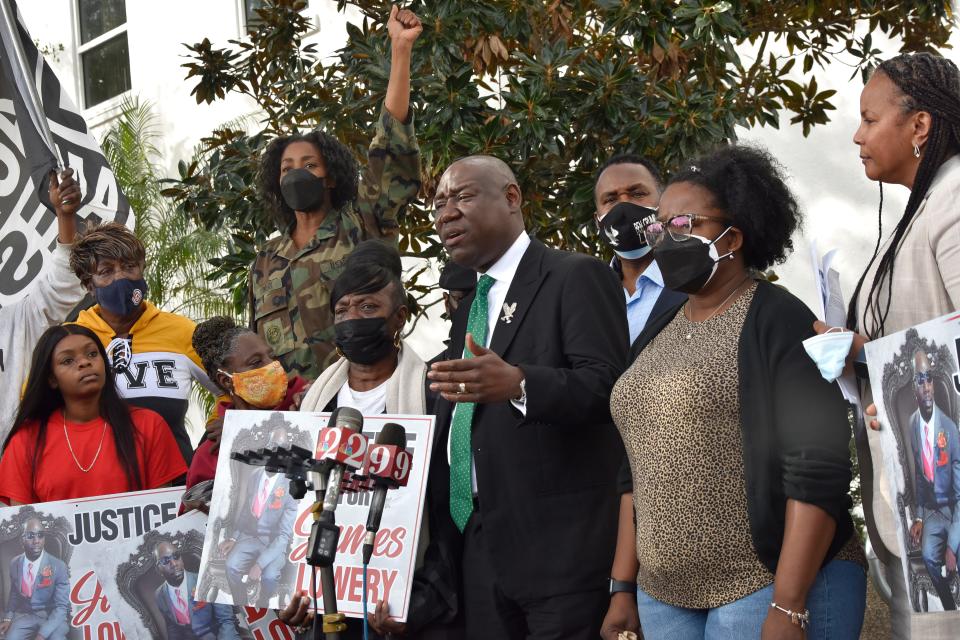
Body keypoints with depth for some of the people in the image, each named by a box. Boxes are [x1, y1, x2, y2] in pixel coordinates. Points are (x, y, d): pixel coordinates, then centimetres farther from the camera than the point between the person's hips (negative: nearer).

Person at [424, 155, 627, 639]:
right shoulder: (469, 310, 21)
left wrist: (518, 383, -34)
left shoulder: (576, 278, -4)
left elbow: (608, 385, -17)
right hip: (480, 550, 8)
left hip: (561, 546, -7)